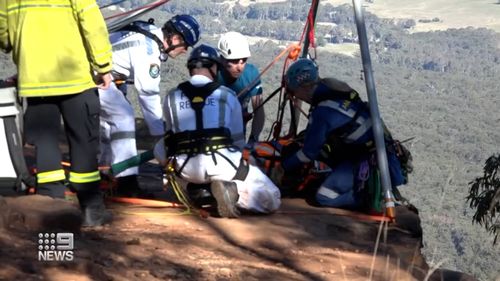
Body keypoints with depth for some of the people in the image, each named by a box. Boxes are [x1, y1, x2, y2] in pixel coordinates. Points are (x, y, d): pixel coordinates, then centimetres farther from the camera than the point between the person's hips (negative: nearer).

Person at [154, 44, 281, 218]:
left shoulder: (171, 98, 16)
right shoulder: (228, 95, 12)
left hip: (187, 168, 2)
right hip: (222, 162, -2)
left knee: (161, 148, 34)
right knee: (271, 200, 8)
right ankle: (233, 190, -20)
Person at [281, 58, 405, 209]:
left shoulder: (323, 112, -26)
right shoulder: (330, 87, 1)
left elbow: (309, 152, -14)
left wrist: (284, 167, 1)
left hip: (371, 158, -10)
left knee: (325, 197, -16)